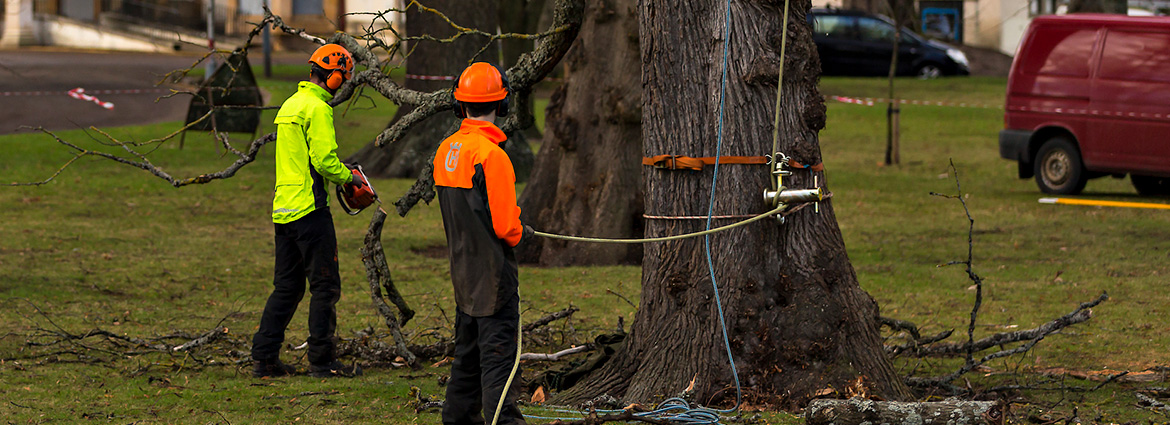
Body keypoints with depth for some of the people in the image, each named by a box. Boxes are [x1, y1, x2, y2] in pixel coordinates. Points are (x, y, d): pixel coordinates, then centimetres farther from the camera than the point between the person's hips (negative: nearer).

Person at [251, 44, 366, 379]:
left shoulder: (290, 105, 17)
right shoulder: (317, 109, -13)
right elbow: (325, 160, -20)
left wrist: (338, 177, 18)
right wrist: (348, 178, -2)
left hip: (283, 209, 9)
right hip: (310, 208, -9)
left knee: (286, 287, 12)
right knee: (325, 286, -2)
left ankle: (263, 358, 10)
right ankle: (321, 360, -1)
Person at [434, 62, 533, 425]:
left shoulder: (445, 150, 6)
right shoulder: (491, 153, -20)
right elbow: (504, 224, -20)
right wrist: (520, 233, 2)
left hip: (462, 268, 8)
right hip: (492, 269, -8)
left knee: (468, 349, 18)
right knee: (498, 350, -8)